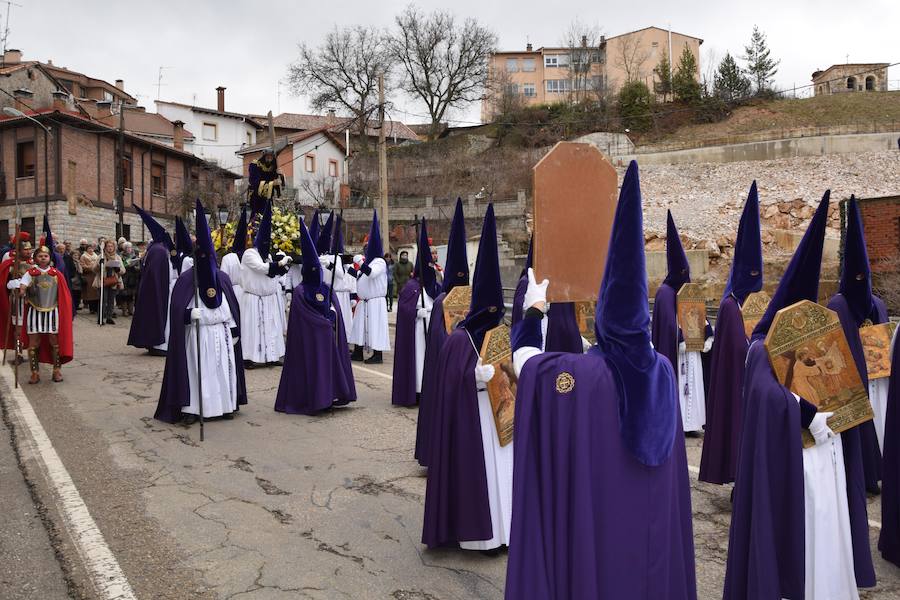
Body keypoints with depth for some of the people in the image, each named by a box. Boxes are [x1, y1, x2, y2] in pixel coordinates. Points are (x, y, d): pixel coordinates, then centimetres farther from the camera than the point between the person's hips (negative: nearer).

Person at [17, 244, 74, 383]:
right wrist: (22, 291, -39)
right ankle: (35, 373, 11)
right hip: (35, 311, 0)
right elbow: (23, 285, -16)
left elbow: (63, 295, 5)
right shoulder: (30, 273, 1)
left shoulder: (56, 274, 3)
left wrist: (65, 312, 1)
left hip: (52, 311, 0)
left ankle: (57, 370, 14)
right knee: (33, 343, 2)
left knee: (55, 341, 3)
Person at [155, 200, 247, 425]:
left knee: (223, 369, 8)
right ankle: (191, 409, 5)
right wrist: (189, 314, -29)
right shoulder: (186, 279, -6)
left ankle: (225, 405, 19)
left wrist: (234, 331, 8)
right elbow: (177, 308, -9)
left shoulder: (222, 278, 7)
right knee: (195, 370, -2)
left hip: (221, 333, 4)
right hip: (197, 334, -4)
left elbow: (231, 307, 10)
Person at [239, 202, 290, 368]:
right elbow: (261, 267, -23)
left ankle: (270, 356, 15)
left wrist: (283, 267, -4)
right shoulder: (249, 253, -9)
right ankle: (248, 358, 2)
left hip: (270, 298, 8)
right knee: (254, 328, -4)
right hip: (254, 299, -7)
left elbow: (273, 273, 15)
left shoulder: (267, 255, 15)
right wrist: (280, 263, -20)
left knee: (270, 327, 8)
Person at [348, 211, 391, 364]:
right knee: (360, 325, 12)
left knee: (375, 326, -6)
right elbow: (359, 278, 25)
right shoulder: (367, 262, 16)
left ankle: (378, 355, 0)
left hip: (375, 301, -9)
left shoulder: (379, 262, -10)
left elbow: (371, 273, -29)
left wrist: (360, 264, -32)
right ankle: (358, 352, 21)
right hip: (364, 301, 9)